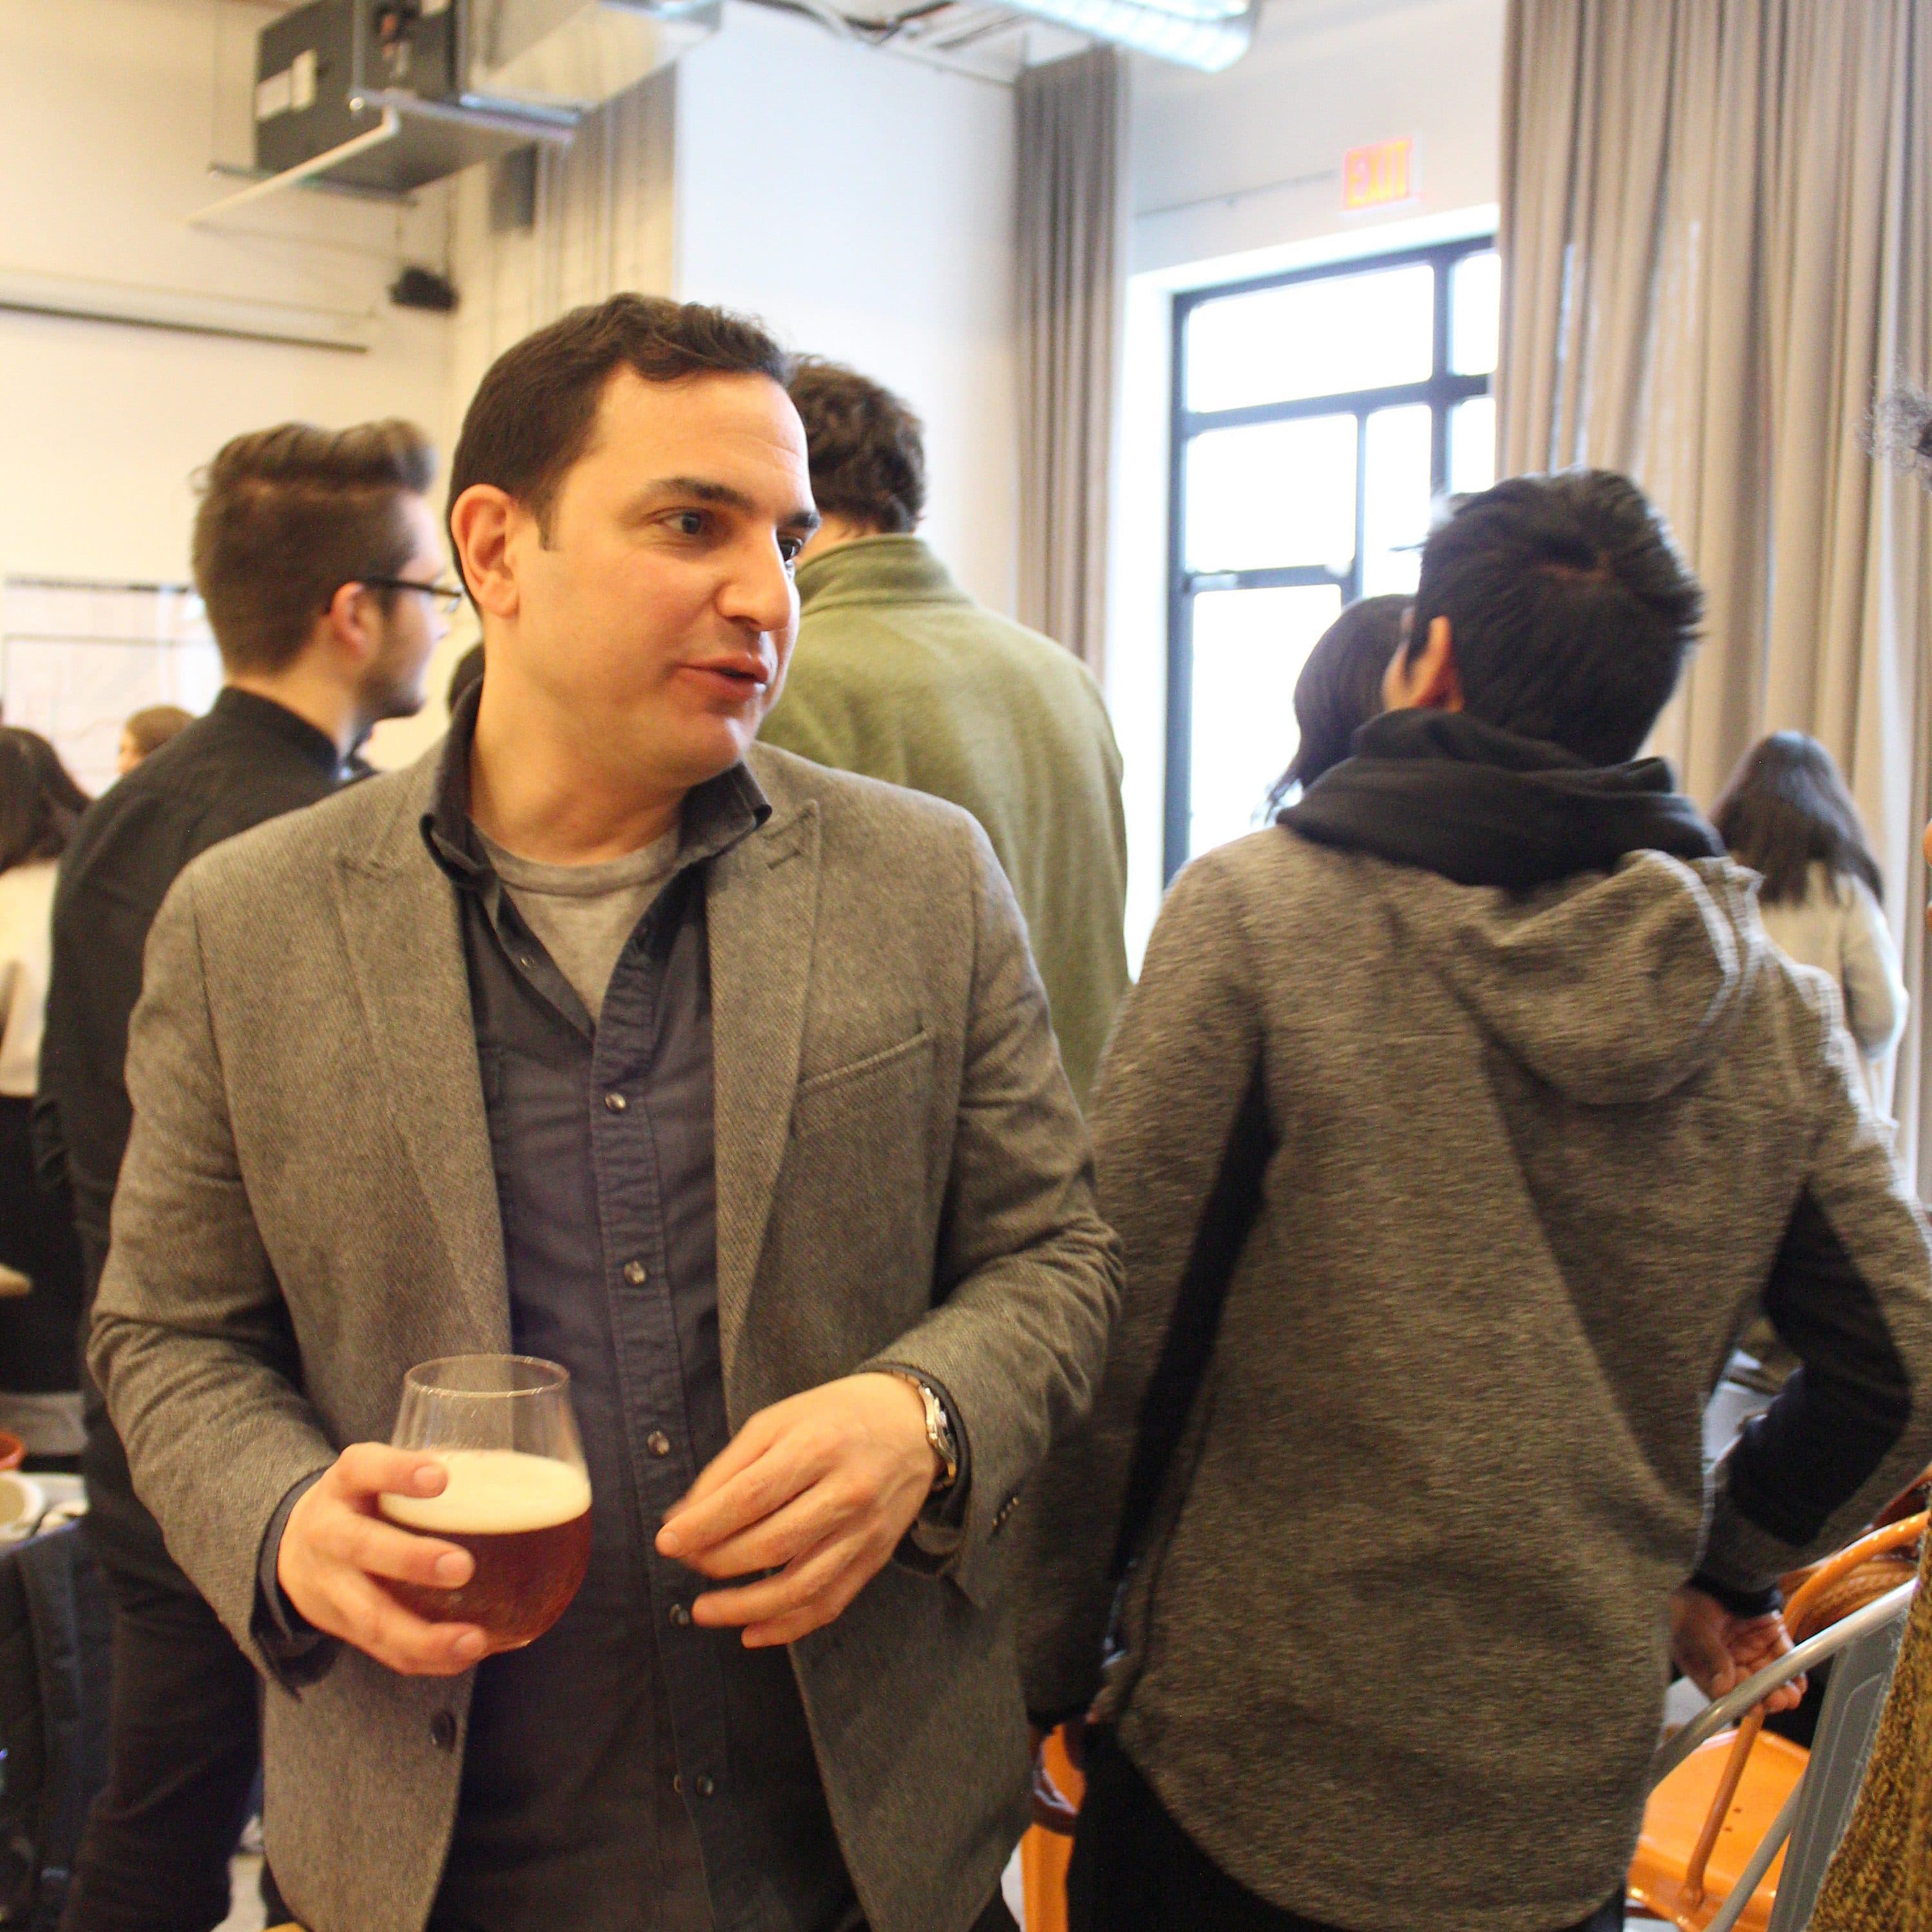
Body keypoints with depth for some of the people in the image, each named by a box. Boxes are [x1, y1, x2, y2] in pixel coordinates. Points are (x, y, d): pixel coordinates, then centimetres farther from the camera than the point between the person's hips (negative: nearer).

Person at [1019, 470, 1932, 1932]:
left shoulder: (1253, 910, -14)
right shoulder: (1773, 1004, -2)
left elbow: (1103, 1341, -15)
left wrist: (1046, 1666, -4)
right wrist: (1725, 1565, 20)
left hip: (1244, 1777, -3)